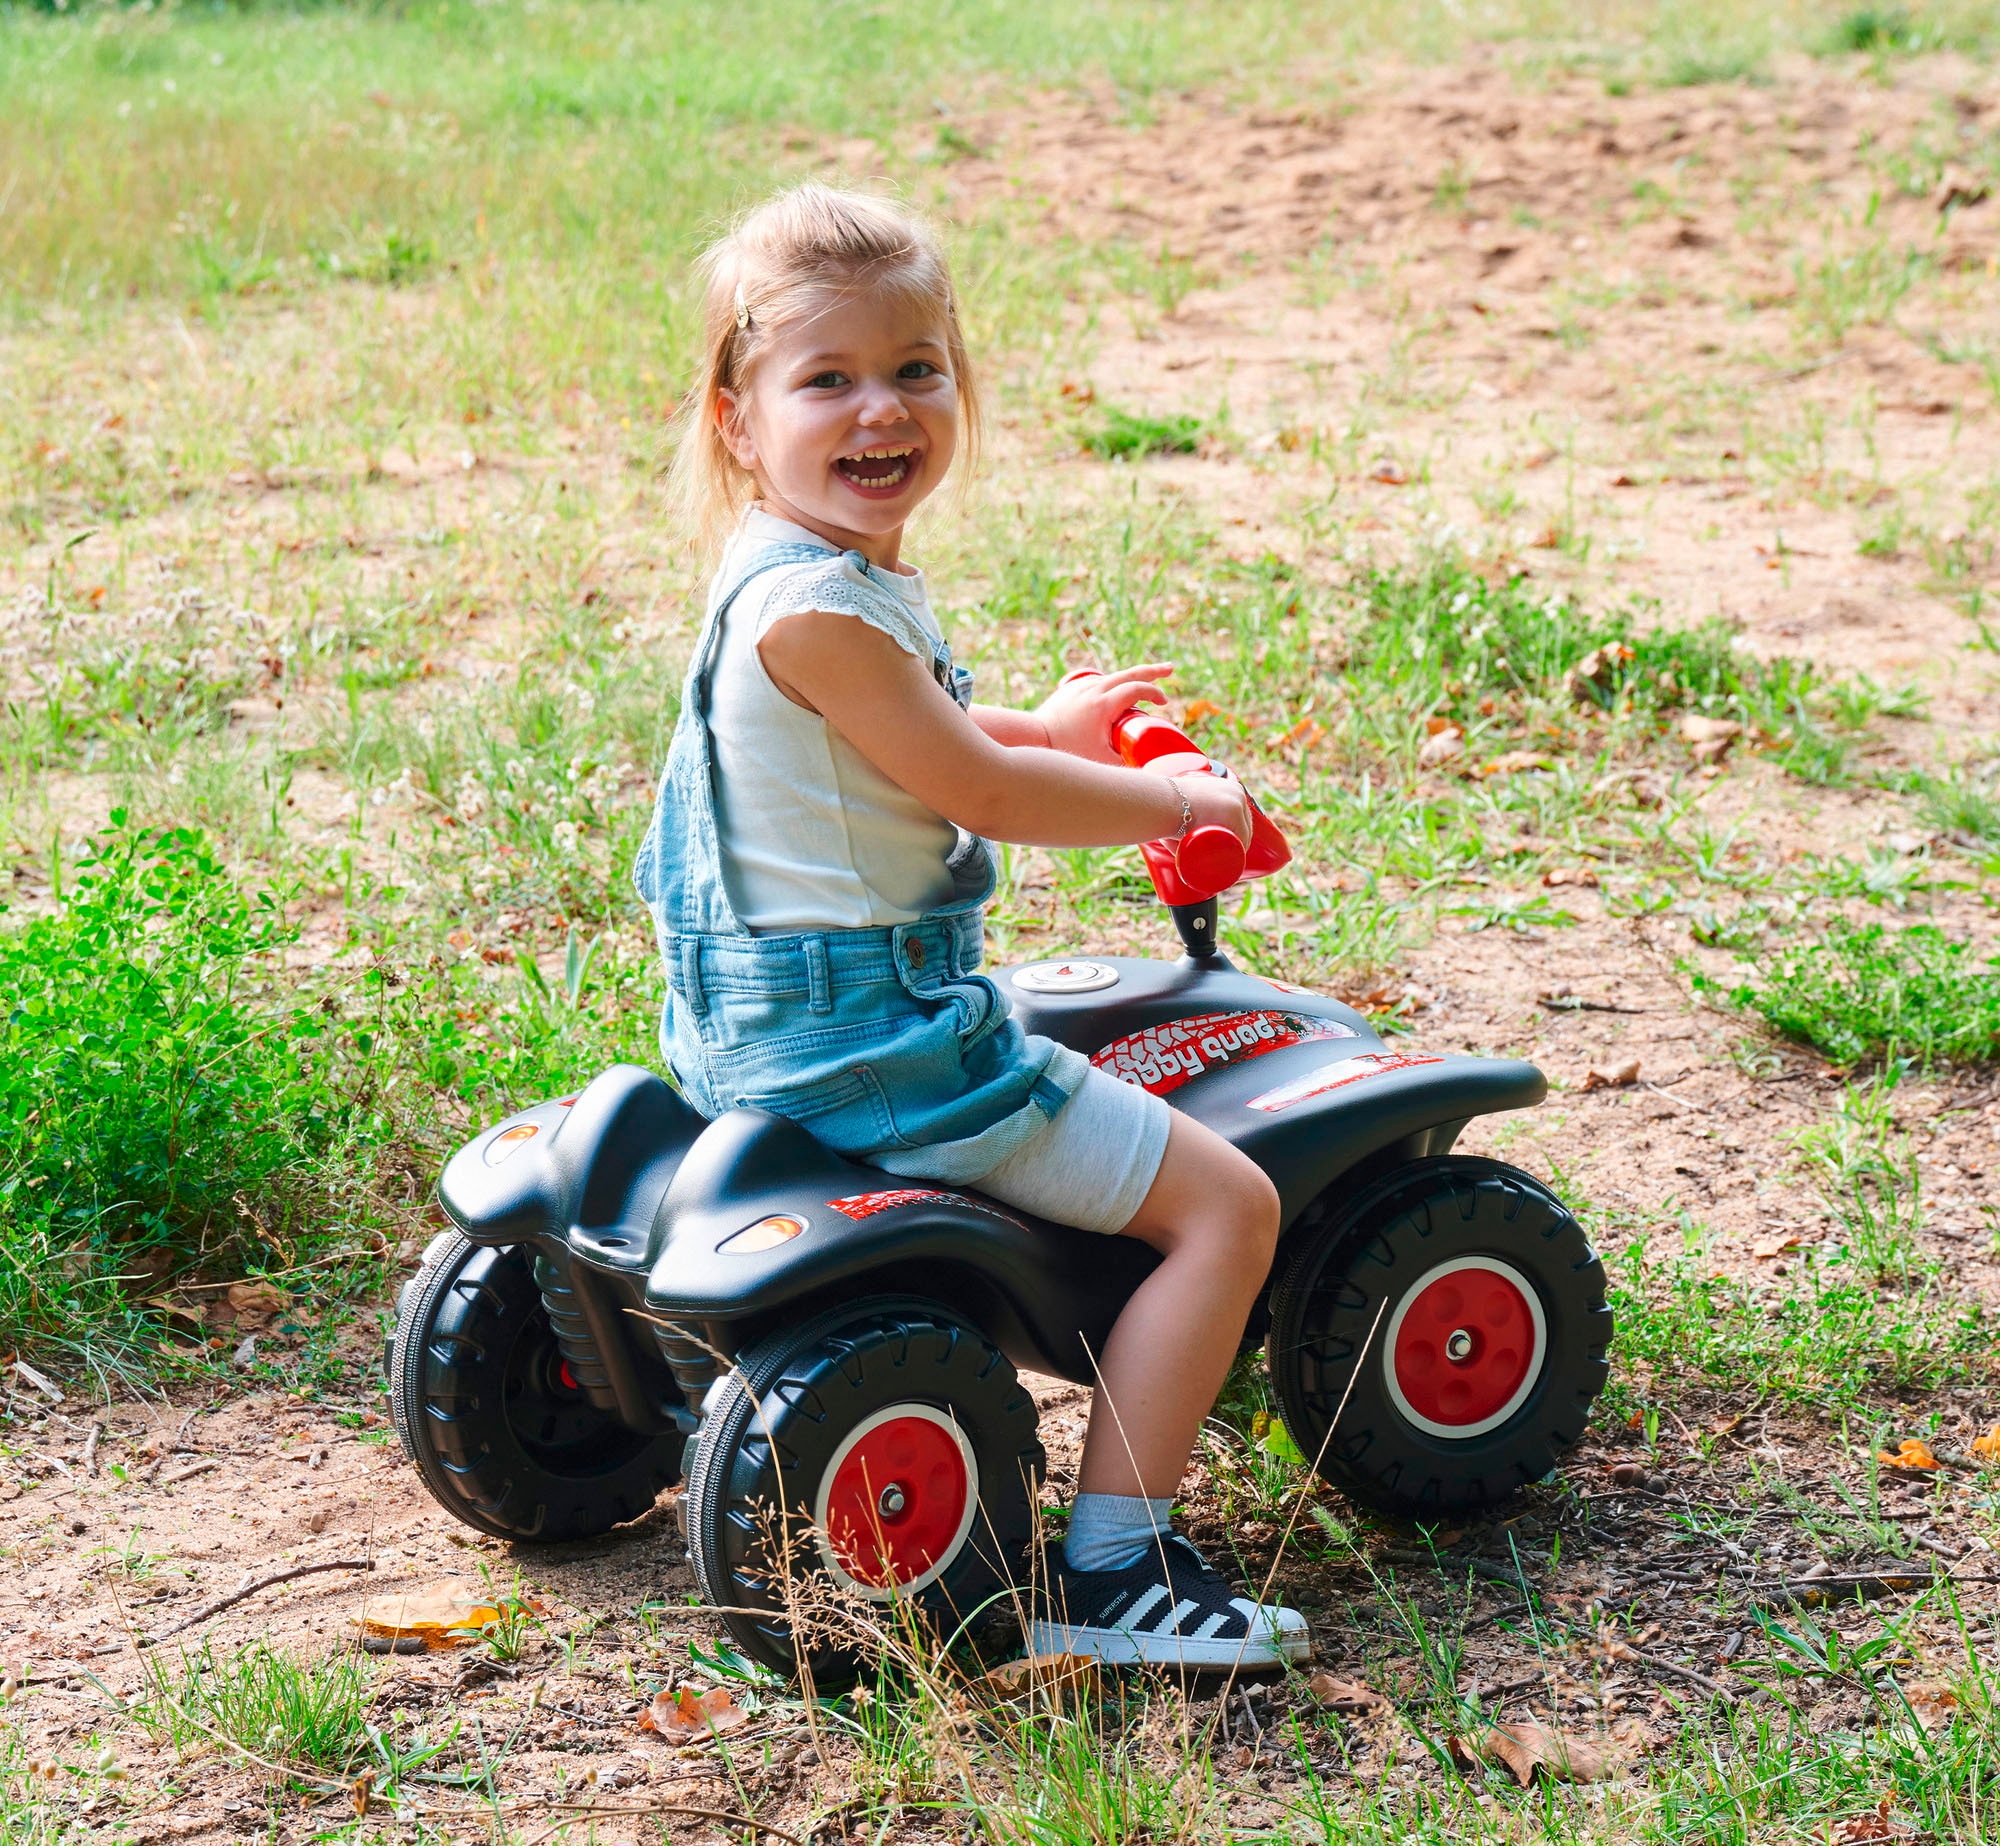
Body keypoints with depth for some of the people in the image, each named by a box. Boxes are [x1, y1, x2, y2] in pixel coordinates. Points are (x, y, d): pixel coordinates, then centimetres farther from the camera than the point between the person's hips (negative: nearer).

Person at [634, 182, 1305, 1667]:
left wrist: (1046, 726, 41)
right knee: (1227, 1203, -10)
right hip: (866, 1029, -11)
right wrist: (1177, 804, -3)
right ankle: (1110, 1570, -10)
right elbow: (978, 790, -18)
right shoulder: (814, 605, -23)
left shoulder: (837, 574, 10)